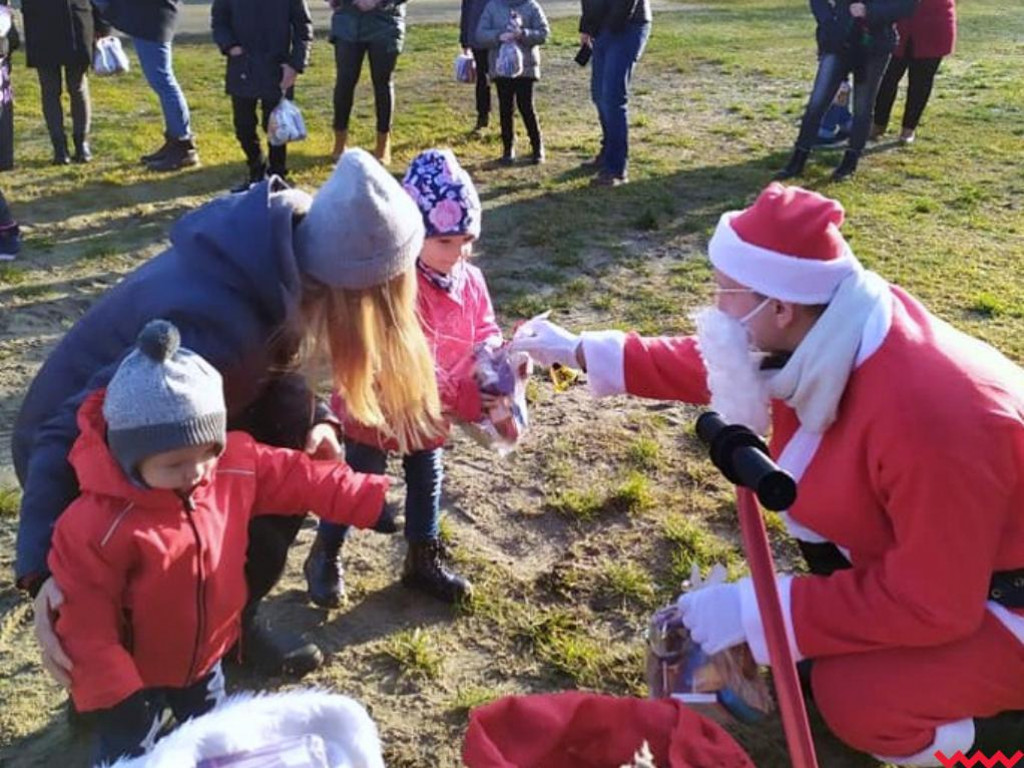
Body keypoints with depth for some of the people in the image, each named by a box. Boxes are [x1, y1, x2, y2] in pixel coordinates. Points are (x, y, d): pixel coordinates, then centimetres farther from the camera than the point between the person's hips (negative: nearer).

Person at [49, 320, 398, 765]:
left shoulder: (235, 465, -20)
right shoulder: (97, 524, -34)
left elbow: (297, 477, -8)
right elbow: (84, 620, -27)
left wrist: (369, 502, -8)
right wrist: (112, 692, -26)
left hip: (205, 656, 5)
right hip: (136, 673, -5)